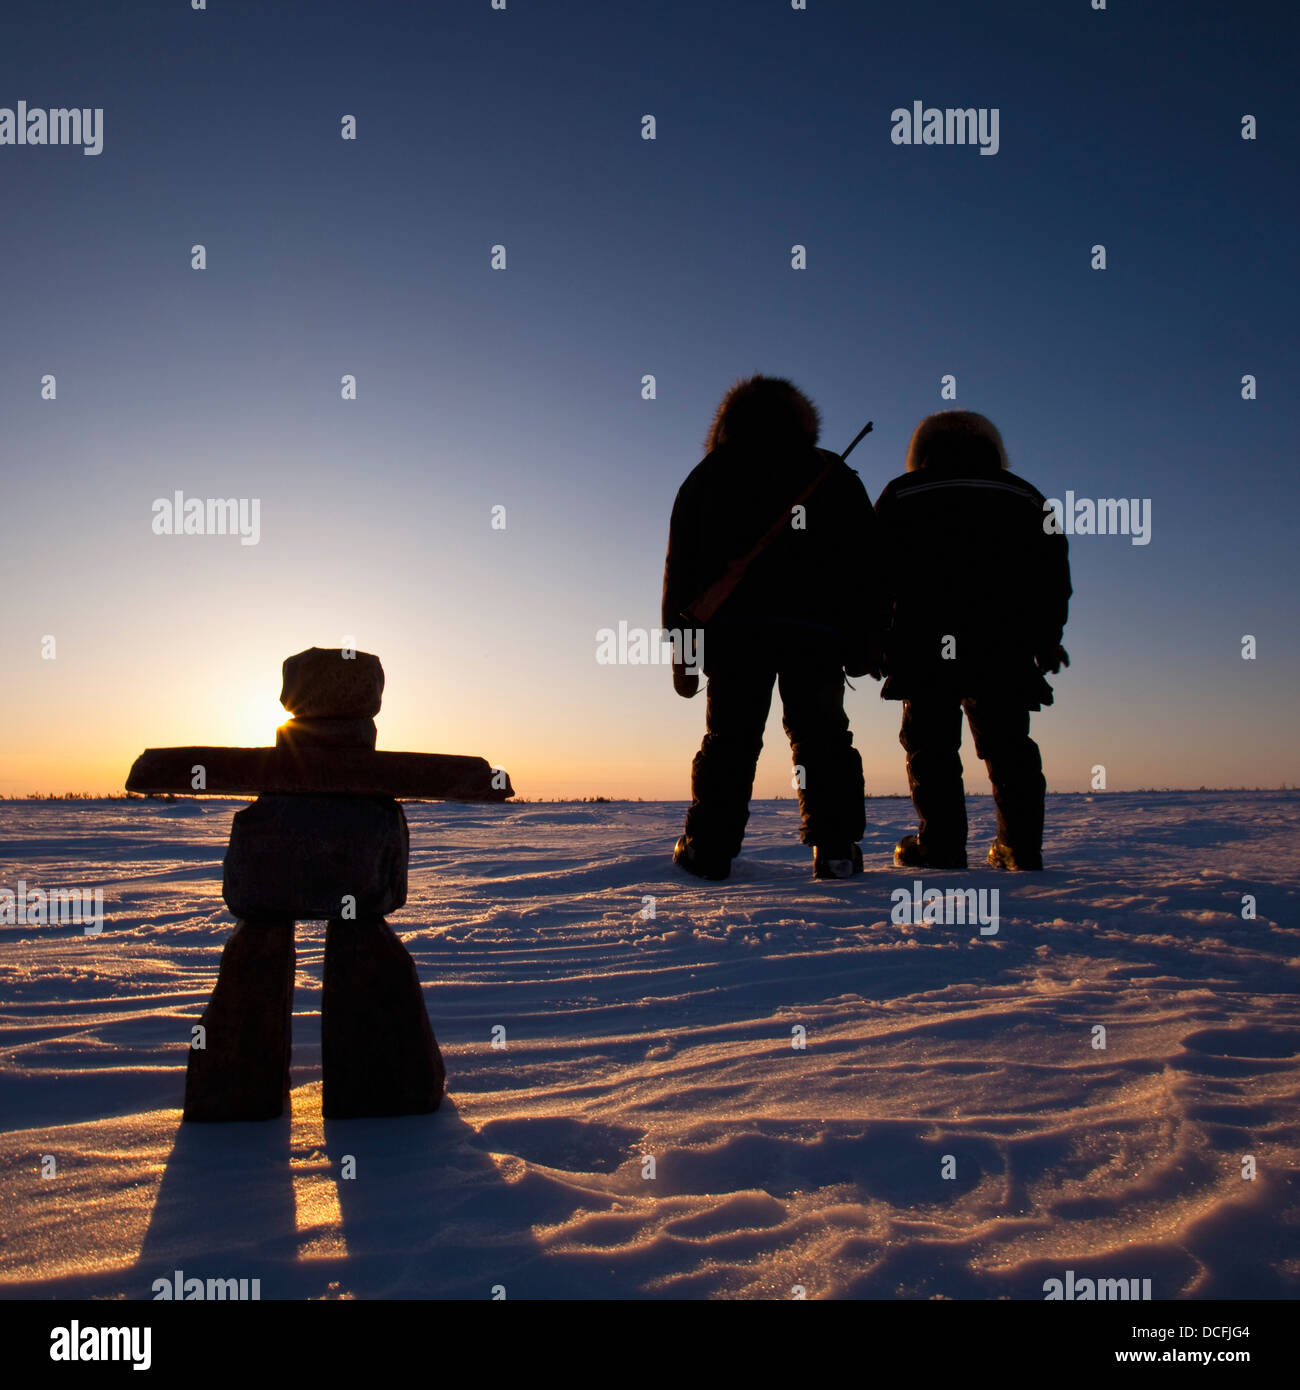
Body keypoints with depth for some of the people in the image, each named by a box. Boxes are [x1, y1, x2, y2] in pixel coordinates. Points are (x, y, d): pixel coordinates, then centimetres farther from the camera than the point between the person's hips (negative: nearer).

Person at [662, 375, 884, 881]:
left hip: (732, 628, 0)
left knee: (730, 736, 3)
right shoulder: (833, 474, 19)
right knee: (821, 735, 4)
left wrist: (680, 650, 10)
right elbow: (867, 559, 12)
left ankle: (708, 849, -1)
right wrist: (866, 640, 10)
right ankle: (835, 848, -4)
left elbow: (681, 566, 11)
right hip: (818, 628, 0)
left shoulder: (706, 477, 18)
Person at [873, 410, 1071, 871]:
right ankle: (1021, 846, 3)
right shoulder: (1024, 496, 20)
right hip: (1004, 645, 2)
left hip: (925, 643, -2)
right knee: (1007, 741, 7)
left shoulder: (901, 494, 14)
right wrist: (1047, 639, 22)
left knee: (930, 739, 0)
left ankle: (940, 844, -6)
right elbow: (1052, 572, 17)